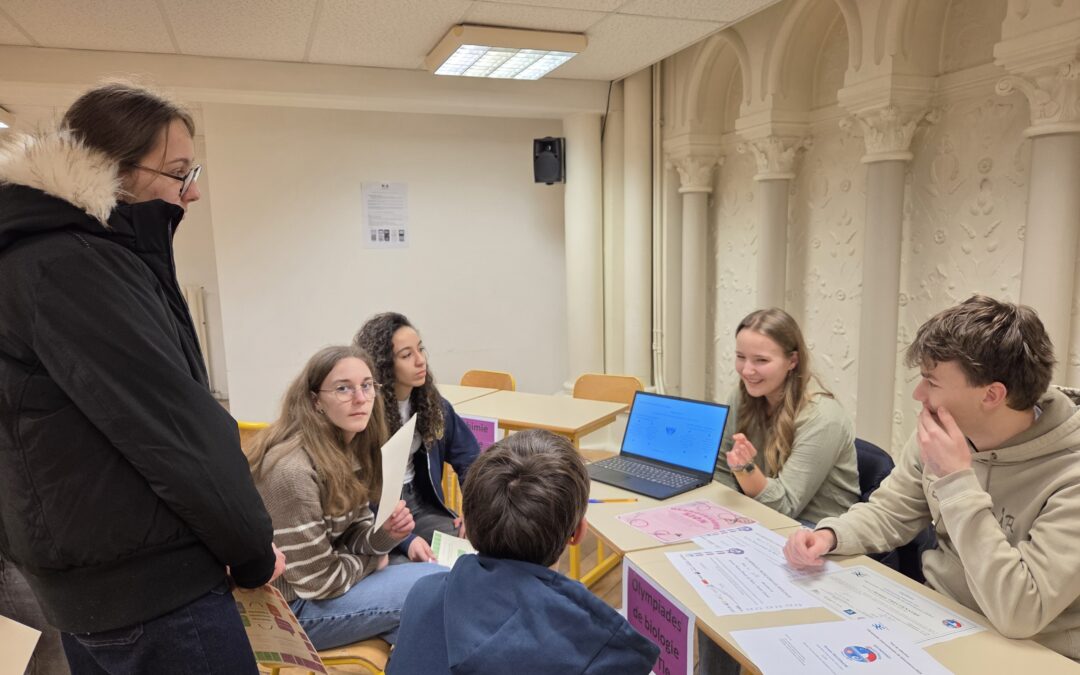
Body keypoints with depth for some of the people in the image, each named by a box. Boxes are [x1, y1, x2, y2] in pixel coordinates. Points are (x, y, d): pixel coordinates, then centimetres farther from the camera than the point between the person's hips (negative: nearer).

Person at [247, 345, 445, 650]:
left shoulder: (351, 448, -1)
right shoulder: (292, 469, -28)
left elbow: (353, 535, 5)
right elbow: (318, 581, -22)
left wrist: (385, 535, -16)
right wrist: (371, 560, -5)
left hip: (320, 586, 8)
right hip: (290, 608, -8)